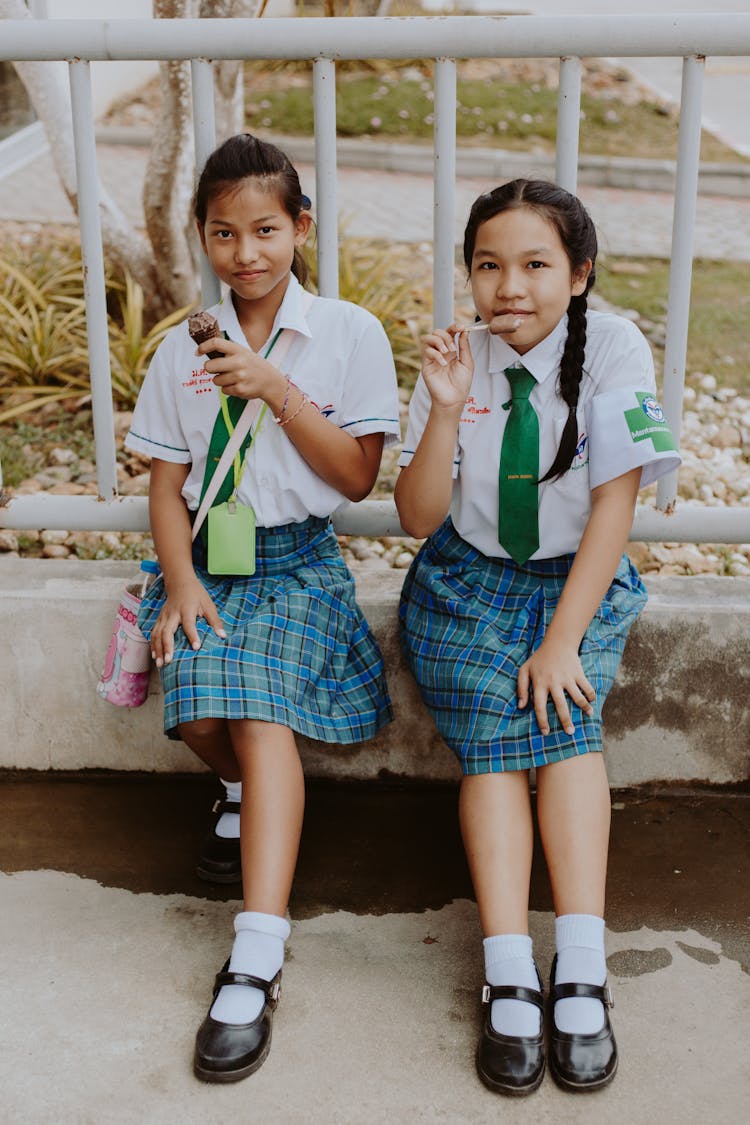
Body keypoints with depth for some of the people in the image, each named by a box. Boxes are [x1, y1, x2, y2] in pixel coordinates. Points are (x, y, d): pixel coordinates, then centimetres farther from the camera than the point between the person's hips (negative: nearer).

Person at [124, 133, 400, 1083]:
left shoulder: (348, 335, 1)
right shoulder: (183, 351, 8)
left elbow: (357, 477, -4)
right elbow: (167, 485, 7)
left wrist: (279, 391, -14)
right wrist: (180, 578, -9)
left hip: (299, 560, -3)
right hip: (208, 558, 3)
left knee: (262, 712, -26)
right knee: (202, 720, -21)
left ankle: (255, 966, -29)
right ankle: (249, 790, 18)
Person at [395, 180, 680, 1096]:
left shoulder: (613, 349, -11)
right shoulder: (456, 357, -6)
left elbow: (613, 507, -14)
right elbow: (419, 518, -8)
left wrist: (562, 639, -21)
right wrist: (447, 411, -23)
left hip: (577, 578, -1)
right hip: (467, 578, 1)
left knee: (565, 707, -28)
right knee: (490, 732, -24)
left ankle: (579, 977, -28)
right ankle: (509, 984, -28)